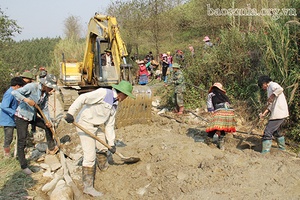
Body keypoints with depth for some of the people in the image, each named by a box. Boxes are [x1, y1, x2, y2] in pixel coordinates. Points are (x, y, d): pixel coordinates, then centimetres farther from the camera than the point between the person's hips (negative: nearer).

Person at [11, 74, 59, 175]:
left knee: (48, 127, 14)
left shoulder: (46, 93, -1)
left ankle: (51, 148, 33)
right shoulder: (32, 87, -22)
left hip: (33, 116, 7)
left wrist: (48, 120, -9)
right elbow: (14, 92, -26)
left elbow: (44, 109, 3)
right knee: (22, 142, -3)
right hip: (22, 116, -7)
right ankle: (24, 166, 7)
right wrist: (26, 100, -38)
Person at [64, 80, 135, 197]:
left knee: (103, 146, 26)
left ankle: (103, 166, 53)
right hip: (85, 125, -9)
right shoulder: (103, 93, -18)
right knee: (90, 156, -9)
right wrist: (71, 113, -32)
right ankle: (88, 187, 1)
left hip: (95, 126, 9)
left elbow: (110, 125, 11)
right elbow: (83, 98, -26)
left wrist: (111, 143, 9)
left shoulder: (115, 105, 9)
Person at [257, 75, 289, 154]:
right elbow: (271, 105, 20)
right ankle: (282, 147, 42)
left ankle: (265, 152, -6)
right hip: (281, 113, 11)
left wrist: (271, 97, -33)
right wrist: (264, 113, 9)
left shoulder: (272, 84, -7)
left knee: (268, 132, -9)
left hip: (278, 114, -11)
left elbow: (280, 89, -33)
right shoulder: (270, 89, 22)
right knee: (275, 131, 27)